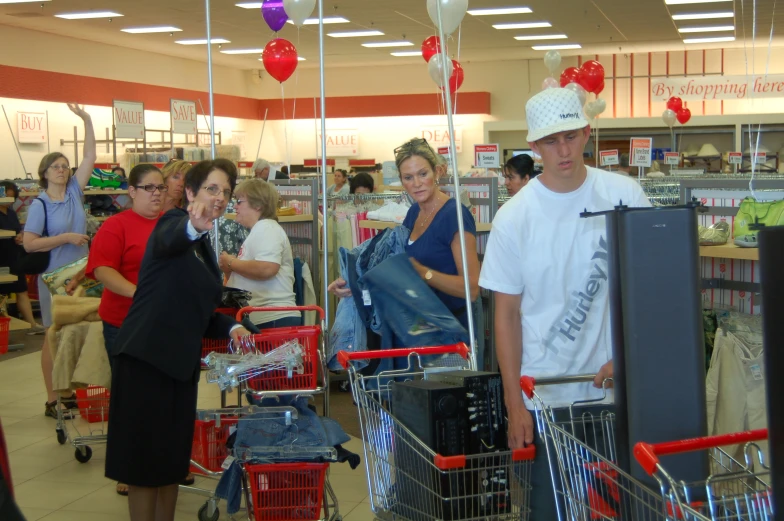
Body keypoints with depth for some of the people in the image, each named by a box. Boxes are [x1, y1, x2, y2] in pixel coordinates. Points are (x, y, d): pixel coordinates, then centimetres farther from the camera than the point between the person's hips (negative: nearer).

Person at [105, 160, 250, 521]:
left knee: (174, 455, 15)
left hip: (181, 361, 9)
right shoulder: (173, 223, -9)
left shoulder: (203, 247, 15)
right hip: (145, 358, -8)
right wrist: (193, 227, -58)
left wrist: (230, 327, 1)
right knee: (146, 457, -1)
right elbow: (169, 239, -36)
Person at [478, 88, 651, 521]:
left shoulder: (624, 195, -2)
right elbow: (506, 312, 0)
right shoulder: (514, 217, -4)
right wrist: (514, 403, -2)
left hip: (617, 385, 1)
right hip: (547, 396, -1)